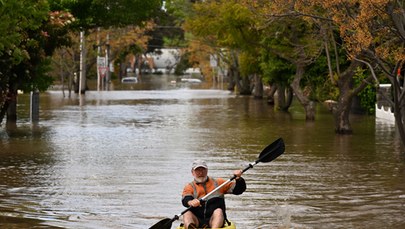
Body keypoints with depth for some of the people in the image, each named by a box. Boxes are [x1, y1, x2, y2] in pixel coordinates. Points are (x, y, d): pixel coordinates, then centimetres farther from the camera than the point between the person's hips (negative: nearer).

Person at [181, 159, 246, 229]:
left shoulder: (218, 183, 20)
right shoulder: (189, 187, 15)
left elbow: (238, 190, 14)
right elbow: (185, 200, -7)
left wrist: (238, 178, -7)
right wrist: (190, 202, -32)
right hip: (197, 222, 0)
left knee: (218, 211, -30)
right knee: (187, 214, -29)